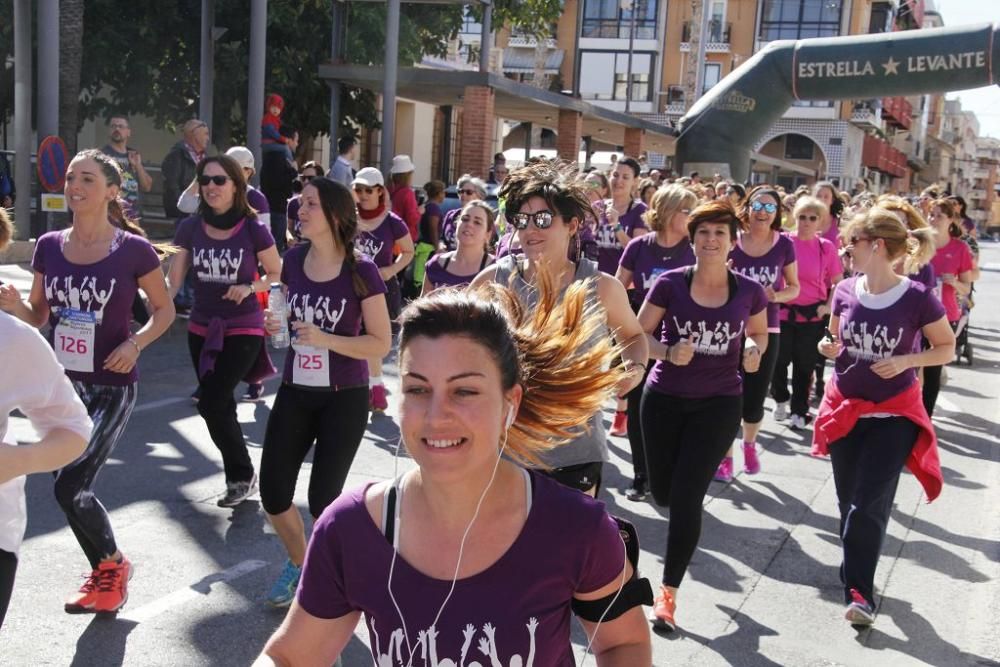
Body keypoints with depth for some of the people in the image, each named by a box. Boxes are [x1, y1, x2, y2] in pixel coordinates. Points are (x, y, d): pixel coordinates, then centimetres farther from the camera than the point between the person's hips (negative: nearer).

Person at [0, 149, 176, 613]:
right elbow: (38, 316, 10)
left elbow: (164, 309, 0)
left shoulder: (133, 249, -11)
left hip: (111, 387, -5)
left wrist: (136, 343, -16)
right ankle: (106, 573, 34)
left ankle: (112, 565, 15)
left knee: (70, 488, -13)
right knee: (70, 487, 11)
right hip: (61, 383, 5)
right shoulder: (49, 246, 2)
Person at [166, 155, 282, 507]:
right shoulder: (191, 227, -1)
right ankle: (241, 475, 32)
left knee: (211, 404, -13)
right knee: (221, 407, 13)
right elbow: (173, 279, -2)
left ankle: (241, 476, 8)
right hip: (202, 329, 5)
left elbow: (277, 274, 0)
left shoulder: (253, 229, -10)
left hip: (243, 330, -4)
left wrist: (250, 287, -19)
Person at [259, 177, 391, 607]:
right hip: (294, 392, 5)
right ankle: (298, 562, 33)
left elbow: (381, 344, -12)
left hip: (344, 398, -5)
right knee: (273, 493, 5)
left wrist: (324, 339, -24)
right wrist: (275, 325, -7)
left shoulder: (360, 271, -13)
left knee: (322, 499, -1)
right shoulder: (294, 259, 1)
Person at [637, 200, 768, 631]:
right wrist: (668, 352, -22)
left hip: (719, 404, -1)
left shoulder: (749, 291, -4)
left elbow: (759, 333, 14)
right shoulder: (670, 284, -8)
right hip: (664, 399, 1)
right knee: (663, 494, 11)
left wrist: (753, 350, -9)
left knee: (686, 497, -7)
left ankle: (668, 592, 7)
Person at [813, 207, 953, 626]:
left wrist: (906, 361, -20)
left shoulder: (917, 298, -16)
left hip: (894, 413, -4)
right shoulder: (845, 292, -4)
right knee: (849, 500, 13)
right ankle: (855, 573, 34)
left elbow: (947, 348, -4)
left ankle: (859, 591, 3)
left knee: (870, 503, -7)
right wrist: (830, 348, -11)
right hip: (845, 407, 4)